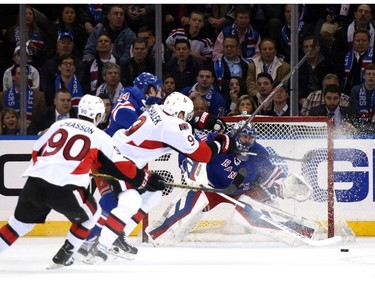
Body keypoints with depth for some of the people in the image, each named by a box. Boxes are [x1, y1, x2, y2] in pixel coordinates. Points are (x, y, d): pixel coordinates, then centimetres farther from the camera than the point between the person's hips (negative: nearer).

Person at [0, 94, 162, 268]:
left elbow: (37, 151, 26)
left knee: (22, 220, 23)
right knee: (90, 215, 22)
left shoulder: (59, 124, 20)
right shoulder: (100, 137, 9)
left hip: (34, 182, 4)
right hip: (64, 189, -4)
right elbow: (120, 166, 12)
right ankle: (63, 257, 18)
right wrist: (146, 179, 25)